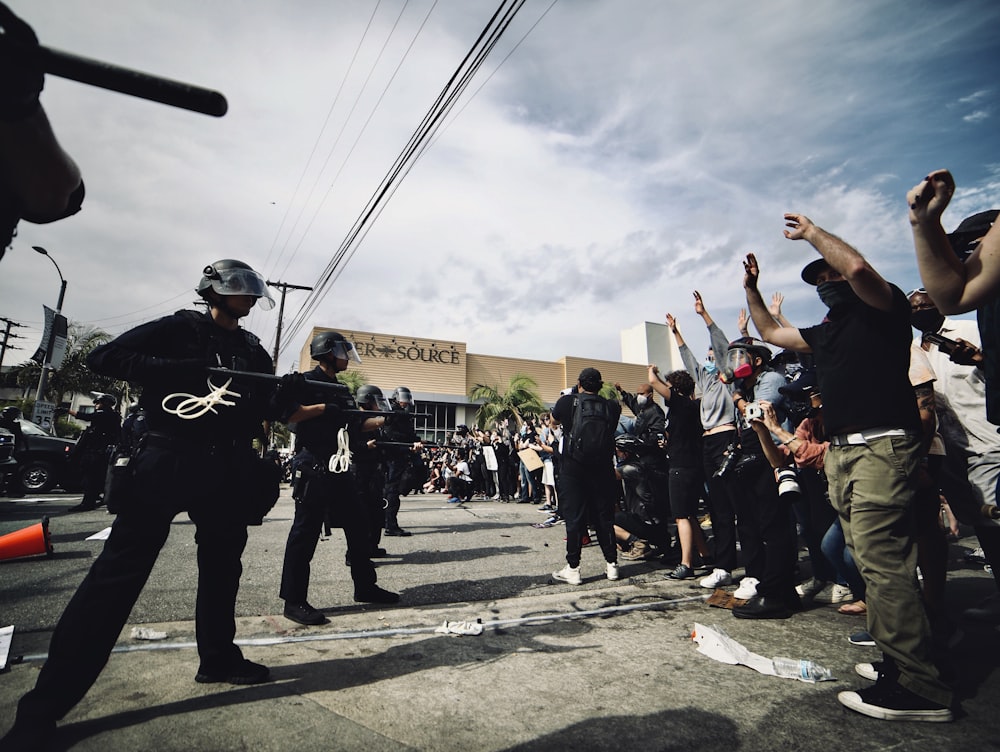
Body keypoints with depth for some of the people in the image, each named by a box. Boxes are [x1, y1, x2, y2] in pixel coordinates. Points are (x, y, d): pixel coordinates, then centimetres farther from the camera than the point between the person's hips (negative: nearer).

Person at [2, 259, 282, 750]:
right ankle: (44, 707, 7)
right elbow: (104, 358, -11)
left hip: (226, 472, 6)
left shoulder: (253, 351, 14)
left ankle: (218, 659, 32)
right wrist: (189, 372, -20)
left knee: (221, 566, 14)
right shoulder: (178, 329, -1)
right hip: (168, 463, -5)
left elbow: (265, 407, 11)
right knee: (117, 574, -4)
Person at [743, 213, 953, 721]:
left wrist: (811, 232, -5)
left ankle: (918, 688, -7)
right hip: (839, 453, 9)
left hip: (881, 446, -9)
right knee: (870, 562, 8)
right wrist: (751, 290, 29)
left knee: (881, 563, -13)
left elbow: (857, 267, -19)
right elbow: (770, 332, 34)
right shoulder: (824, 332, 24)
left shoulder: (884, 308, 1)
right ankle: (897, 657, 17)